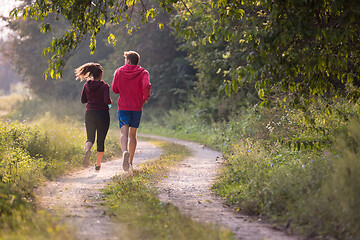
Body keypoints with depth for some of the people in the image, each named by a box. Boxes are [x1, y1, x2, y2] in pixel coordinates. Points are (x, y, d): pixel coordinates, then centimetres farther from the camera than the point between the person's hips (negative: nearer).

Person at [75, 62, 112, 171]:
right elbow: (107, 101, -21)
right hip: (102, 114, -3)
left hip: (89, 114, 3)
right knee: (101, 141, 10)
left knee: (90, 138, 9)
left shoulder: (86, 85, 1)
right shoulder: (104, 86, -11)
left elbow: (83, 100, 7)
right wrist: (110, 102, 1)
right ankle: (98, 164, 14)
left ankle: (87, 150, -26)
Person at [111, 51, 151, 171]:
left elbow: (114, 89, 3)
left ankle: (125, 152, -40)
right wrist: (145, 98, -1)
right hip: (137, 107, 1)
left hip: (123, 107, -1)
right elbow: (146, 86, -18)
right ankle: (130, 162, 14)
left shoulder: (119, 71, 2)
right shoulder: (143, 73, 0)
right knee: (132, 134, 12)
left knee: (124, 133, -11)